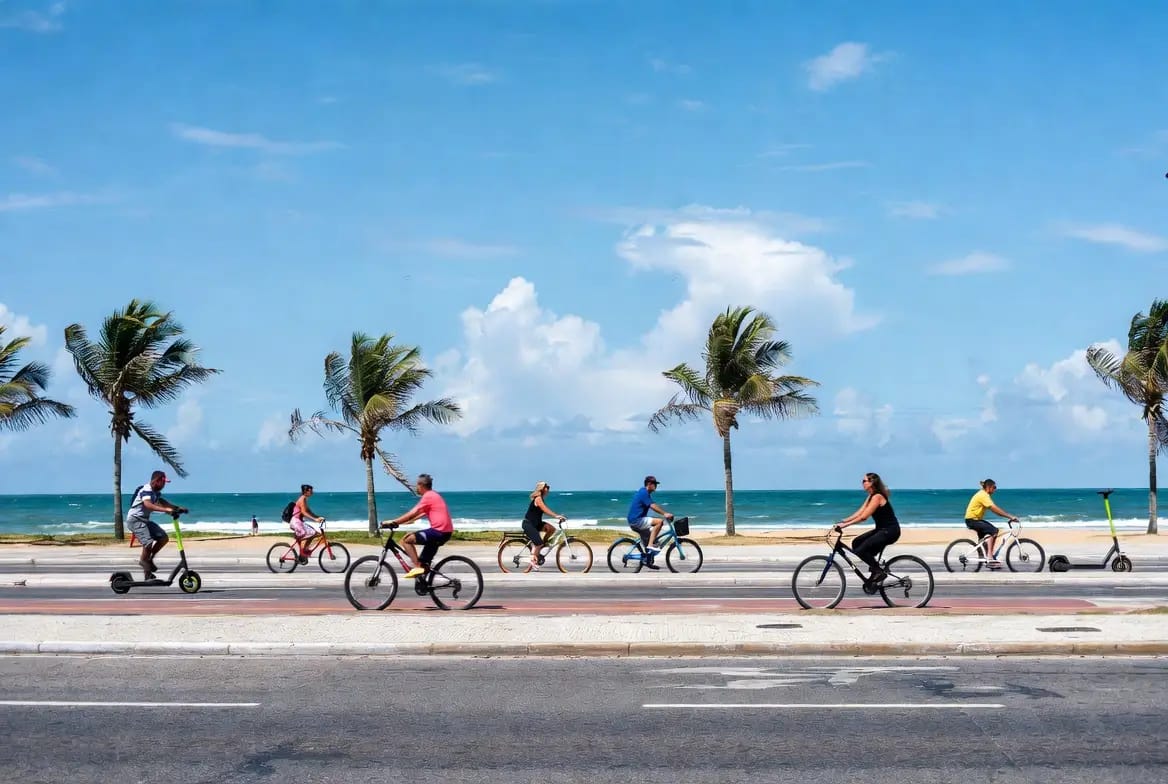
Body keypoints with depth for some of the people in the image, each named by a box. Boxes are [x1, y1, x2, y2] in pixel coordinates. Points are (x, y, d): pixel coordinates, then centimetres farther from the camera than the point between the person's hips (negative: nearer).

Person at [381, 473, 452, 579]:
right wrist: (399, 522, 20)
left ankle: (417, 567, -13)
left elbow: (412, 514, -14)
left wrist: (393, 522, -10)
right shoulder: (433, 496, 22)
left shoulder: (428, 496, -9)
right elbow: (420, 514, 24)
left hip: (439, 531, -10)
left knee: (406, 540, -9)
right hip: (446, 532, 10)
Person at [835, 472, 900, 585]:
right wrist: (843, 521, 2)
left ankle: (879, 572, -5)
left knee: (860, 550, -18)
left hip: (890, 531, -10)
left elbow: (863, 517, -23)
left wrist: (845, 524, -23)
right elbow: (859, 512, 11)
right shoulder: (871, 496, 13)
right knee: (856, 543, 3)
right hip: (882, 530, 10)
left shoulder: (877, 496, -17)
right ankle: (875, 567, 10)